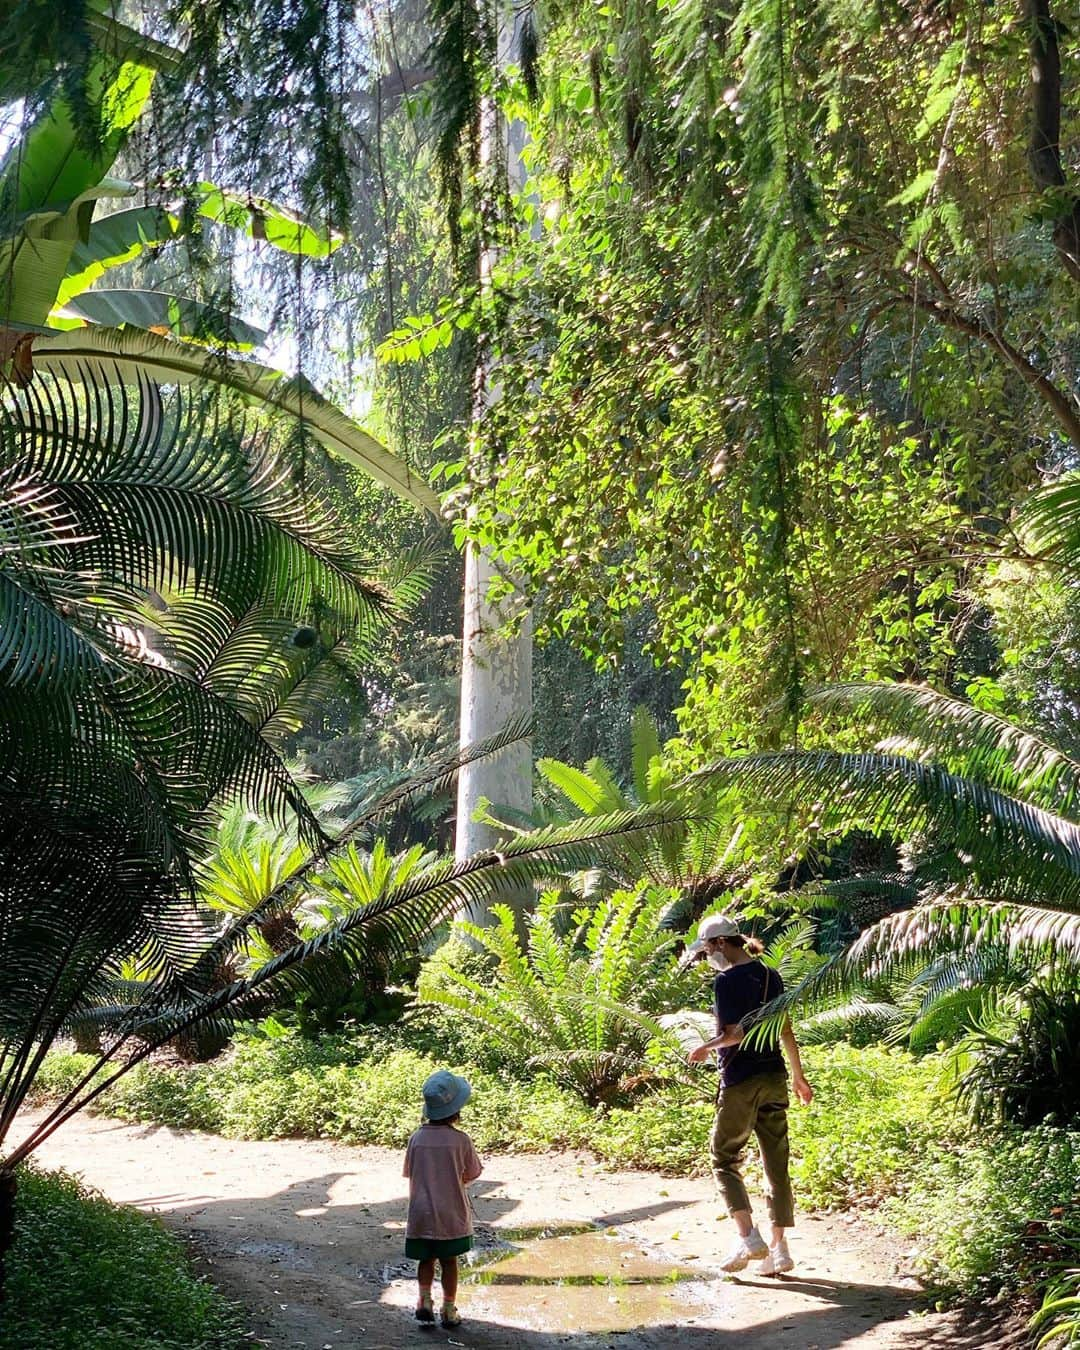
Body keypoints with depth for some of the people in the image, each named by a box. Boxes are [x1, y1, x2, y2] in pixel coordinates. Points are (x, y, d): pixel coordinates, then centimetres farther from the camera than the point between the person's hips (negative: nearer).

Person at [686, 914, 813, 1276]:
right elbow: (786, 1031, 11)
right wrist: (799, 1076, 19)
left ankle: (748, 1237, -4)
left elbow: (735, 1033, -19)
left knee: (724, 1158, 7)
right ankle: (779, 1247, 10)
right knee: (777, 1164, 9)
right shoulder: (769, 975, 8)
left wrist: (706, 1048, -1)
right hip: (775, 1078, 7)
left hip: (741, 1081, -7)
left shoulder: (726, 981, -13)